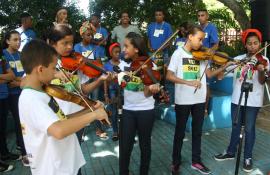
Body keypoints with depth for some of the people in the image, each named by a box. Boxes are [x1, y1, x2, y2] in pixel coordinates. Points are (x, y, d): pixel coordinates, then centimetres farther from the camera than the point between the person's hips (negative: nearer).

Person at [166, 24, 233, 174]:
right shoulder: (178, 53, -8)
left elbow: (209, 74, 4)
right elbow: (169, 76, -15)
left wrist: (226, 65, -7)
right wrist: (188, 82, -26)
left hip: (199, 99, 5)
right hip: (182, 100, -4)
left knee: (197, 132, 15)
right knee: (180, 132, 9)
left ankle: (196, 161, 31)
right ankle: (176, 162, 27)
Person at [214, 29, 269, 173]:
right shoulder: (238, 59, 4)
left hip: (253, 101, -3)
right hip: (236, 99, 3)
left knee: (249, 129, 5)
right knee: (235, 127, 16)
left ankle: (248, 157, 23)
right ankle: (231, 152, 32)